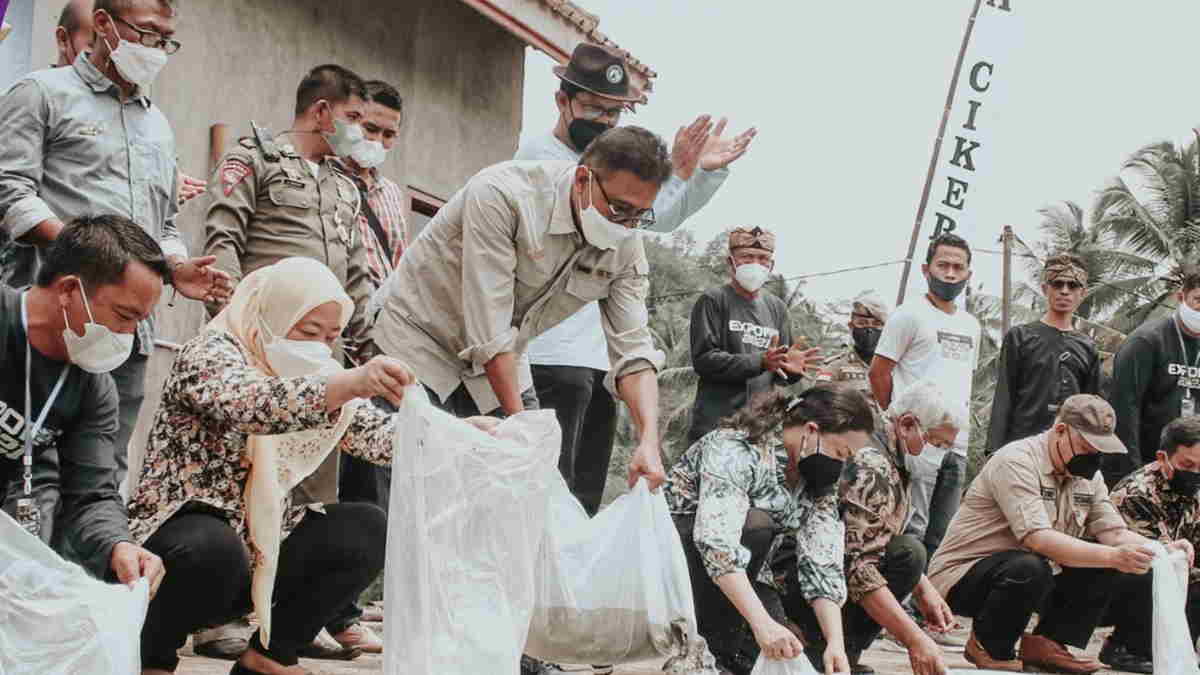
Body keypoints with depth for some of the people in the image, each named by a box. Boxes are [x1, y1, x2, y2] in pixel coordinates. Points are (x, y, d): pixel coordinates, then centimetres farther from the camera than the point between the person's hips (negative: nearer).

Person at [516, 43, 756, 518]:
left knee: (586, 498, 9)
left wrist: (707, 171, 9)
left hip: (604, 354, 9)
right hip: (556, 354, -9)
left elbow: (664, 217, 26)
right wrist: (673, 174, -20)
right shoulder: (540, 154, -4)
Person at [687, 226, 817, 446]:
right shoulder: (713, 301, 1)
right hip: (716, 422, -5)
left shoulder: (776, 307, 19)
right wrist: (760, 362, -19)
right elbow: (704, 359, -11)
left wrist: (791, 369, -4)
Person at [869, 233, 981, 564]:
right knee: (911, 531, -11)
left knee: (940, 535, 11)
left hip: (958, 441, 7)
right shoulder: (911, 314, -3)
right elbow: (878, 372, -5)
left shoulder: (971, 325, 18)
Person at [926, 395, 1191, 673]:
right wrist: (1114, 556, -40)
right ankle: (988, 647, -10)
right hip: (962, 576, -8)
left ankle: (1045, 644, 3)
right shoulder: (1016, 462, -22)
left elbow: (1115, 533, -1)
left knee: (1103, 566, -6)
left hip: (1033, 578, 8)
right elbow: (1038, 539, -33)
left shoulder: (1088, 475, 5)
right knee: (1029, 568, -36)